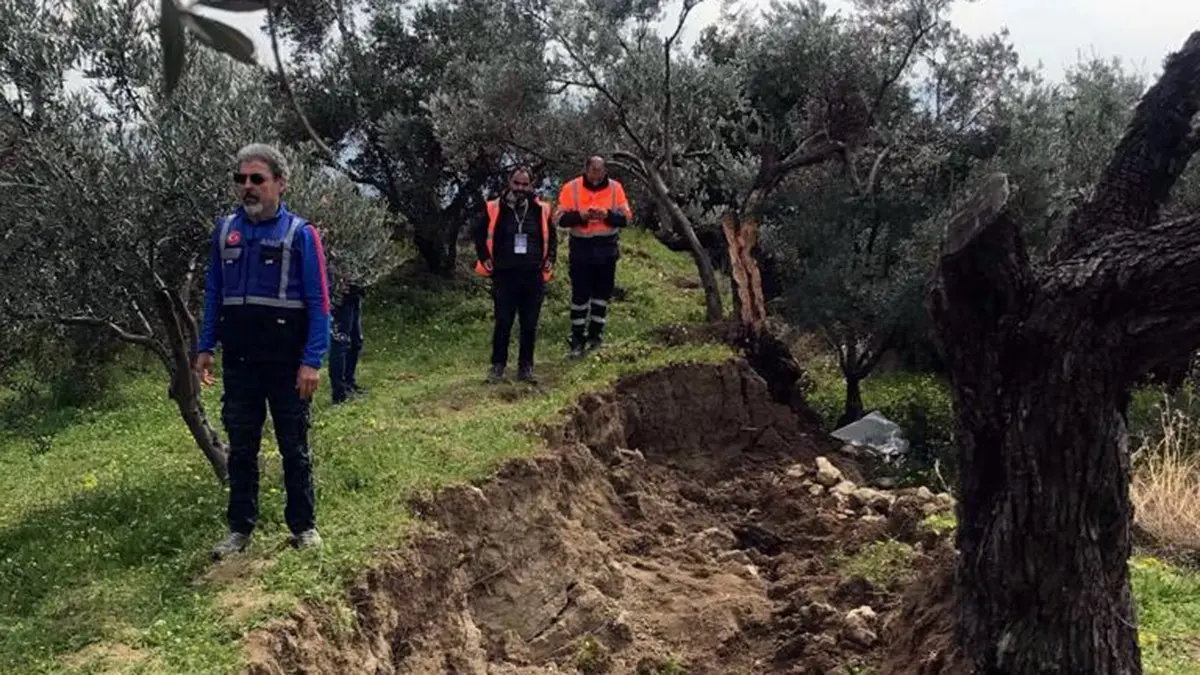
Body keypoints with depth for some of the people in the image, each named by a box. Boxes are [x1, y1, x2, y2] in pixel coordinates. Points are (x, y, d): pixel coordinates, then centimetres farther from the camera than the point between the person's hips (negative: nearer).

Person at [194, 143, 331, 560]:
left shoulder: (300, 233, -7)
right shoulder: (225, 230, 6)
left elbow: (318, 302, -9)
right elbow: (213, 292, 13)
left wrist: (312, 361, -15)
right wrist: (204, 348, 8)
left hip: (286, 364, -4)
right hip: (238, 362, 4)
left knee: (294, 448, 8)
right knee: (241, 448, 12)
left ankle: (304, 526, 20)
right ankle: (240, 529, 24)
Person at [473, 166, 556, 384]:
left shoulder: (541, 210, 4)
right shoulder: (494, 209, -2)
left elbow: (552, 237, 19)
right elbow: (479, 234, 11)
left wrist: (550, 259, 9)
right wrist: (485, 259, 4)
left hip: (533, 277, 2)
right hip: (504, 276, -2)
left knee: (530, 325, 6)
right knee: (503, 323, 1)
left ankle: (525, 367, 15)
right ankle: (497, 366, 12)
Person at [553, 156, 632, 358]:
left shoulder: (615, 188, 0)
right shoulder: (571, 188, -6)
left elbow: (626, 218, -2)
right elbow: (559, 218, -7)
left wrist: (608, 215, -20)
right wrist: (580, 215, -23)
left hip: (607, 248, 2)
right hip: (581, 247, -2)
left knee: (602, 293, 10)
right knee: (580, 294, 0)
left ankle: (596, 334, 24)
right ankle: (577, 340, 7)